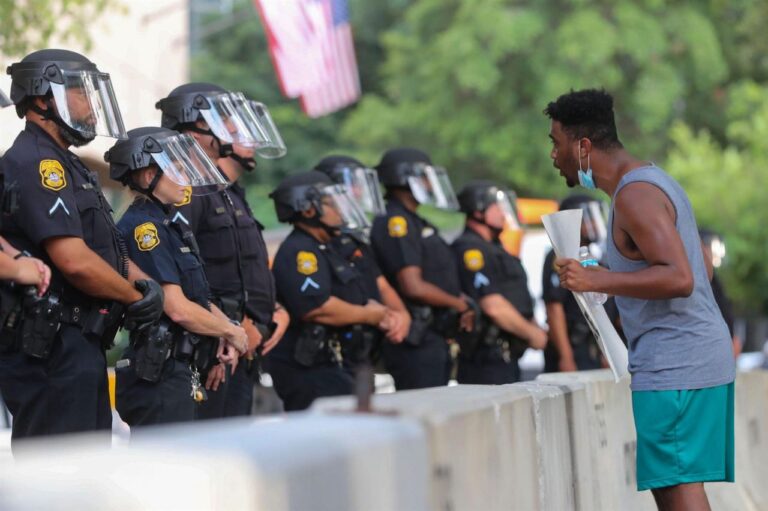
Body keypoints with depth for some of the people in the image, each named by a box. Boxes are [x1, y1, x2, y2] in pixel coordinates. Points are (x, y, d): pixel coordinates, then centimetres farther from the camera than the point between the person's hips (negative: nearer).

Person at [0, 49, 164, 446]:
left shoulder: (65, 165, 21)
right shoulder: (36, 164, -13)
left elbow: (108, 251, 23)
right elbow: (75, 261, -22)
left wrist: (147, 286, 3)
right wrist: (136, 296, -7)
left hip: (79, 347, 11)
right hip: (53, 350, -11)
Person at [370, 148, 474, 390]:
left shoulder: (418, 224, 19)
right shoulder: (395, 224, -12)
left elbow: (440, 279, 23)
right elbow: (414, 287, -20)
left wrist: (462, 302, 2)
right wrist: (459, 304, -6)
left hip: (434, 340, 10)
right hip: (416, 342, -10)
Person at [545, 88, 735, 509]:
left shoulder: (635, 194, -14)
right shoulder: (651, 180, 18)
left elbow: (679, 278, -25)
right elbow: (692, 270, 24)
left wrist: (596, 280, -23)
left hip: (673, 365, -10)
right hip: (698, 358, 10)